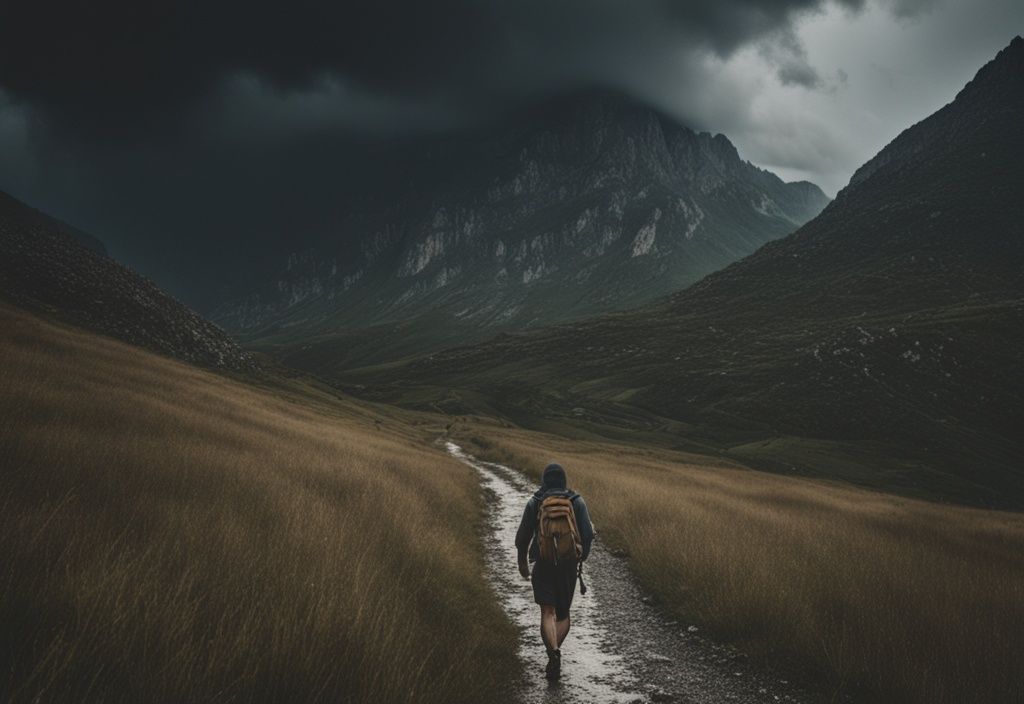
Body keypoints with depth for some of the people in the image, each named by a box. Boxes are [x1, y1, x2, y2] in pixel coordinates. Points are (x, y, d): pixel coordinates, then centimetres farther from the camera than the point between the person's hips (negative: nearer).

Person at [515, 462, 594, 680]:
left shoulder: (535, 502, -1)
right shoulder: (577, 501, 0)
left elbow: (522, 536, 0)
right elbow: (588, 533, -5)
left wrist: (522, 561, 15)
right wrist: (581, 559, 10)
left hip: (543, 564, -1)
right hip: (569, 564, 2)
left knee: (548, 613, -5)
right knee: (563, 613, 17)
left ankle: (554, 653, -27)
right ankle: (553, 656, 6)